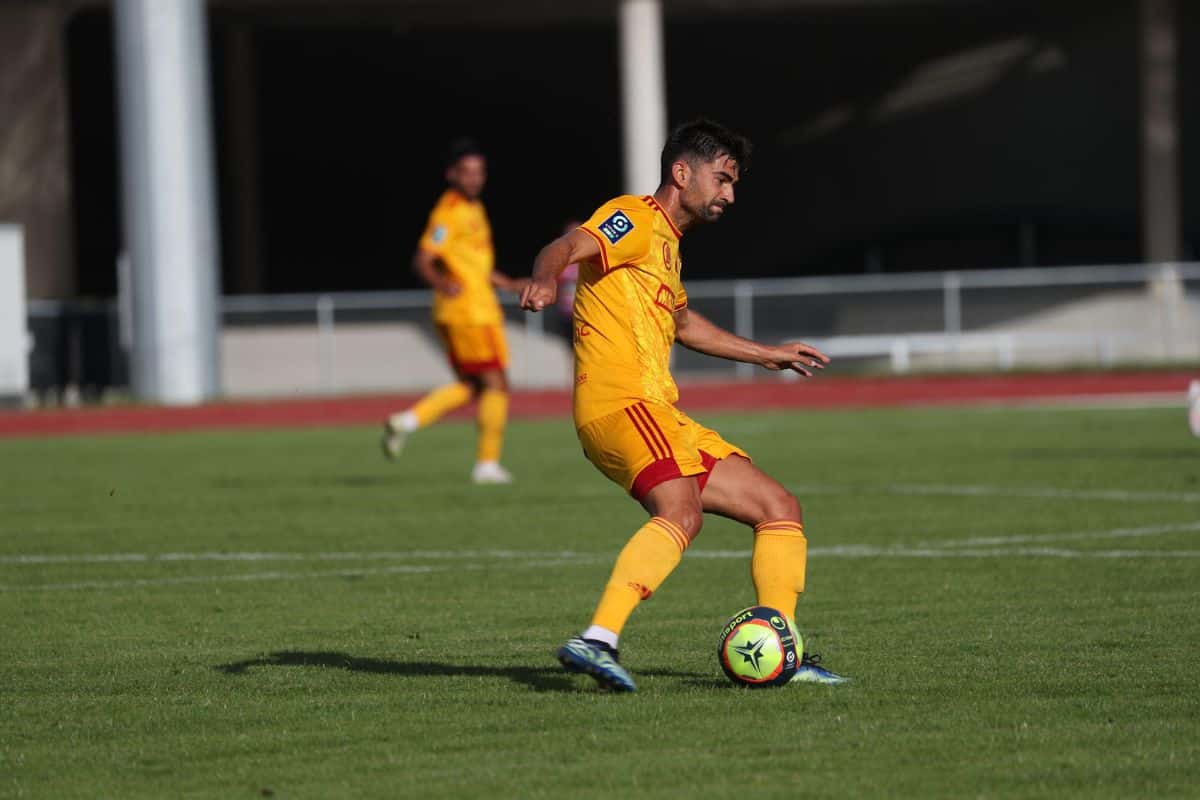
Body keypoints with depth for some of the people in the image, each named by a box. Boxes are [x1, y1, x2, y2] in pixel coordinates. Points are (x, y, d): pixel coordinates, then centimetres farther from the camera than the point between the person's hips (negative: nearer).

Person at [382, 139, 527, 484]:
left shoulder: (474, 209, 17)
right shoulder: (449, 213, -14)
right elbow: (423, 261, -21)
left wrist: (508, 284, 28)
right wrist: (442, 283, -38)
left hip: (481, 309, 10)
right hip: (467, 311, -10)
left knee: (470, 386, 14)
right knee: (495, 383, -5)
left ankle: (407, 420, 9)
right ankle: (487, 464, -2)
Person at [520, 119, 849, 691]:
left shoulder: (666, 242, 27)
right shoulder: (635, 219, -2)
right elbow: (567, 247, -22)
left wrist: (767, 355, 53)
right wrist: (544, 280, -46)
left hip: (661, 417, 10)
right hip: (621, 403, -10)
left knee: (779, 509, 10)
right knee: (681, 514, -34)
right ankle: (596, 641, -46)